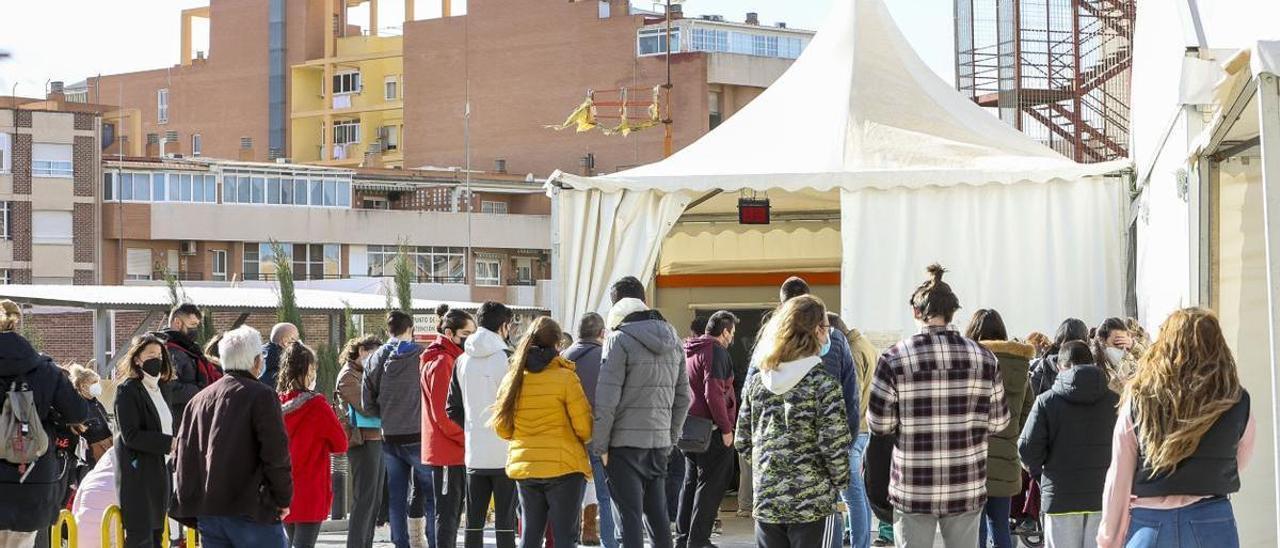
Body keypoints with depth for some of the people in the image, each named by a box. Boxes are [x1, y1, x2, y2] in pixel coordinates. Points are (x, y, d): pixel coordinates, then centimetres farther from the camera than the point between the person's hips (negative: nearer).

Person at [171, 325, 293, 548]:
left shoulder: (198, 400, 14)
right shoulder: (262, 396, -7)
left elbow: (182, 455, 15)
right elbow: (277, 454, -13)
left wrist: (189, 505, 18)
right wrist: (283, 500, -2)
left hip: (206, 511, 6)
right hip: (252, 511, -6)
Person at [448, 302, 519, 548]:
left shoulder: (462, 361, 8)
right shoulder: (506, 358, -10)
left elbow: (453, 409, 11)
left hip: (474, 452, 5)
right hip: (505, 452, -5)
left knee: (473, 521, 8)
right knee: (505, 521, -2)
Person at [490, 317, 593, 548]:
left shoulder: (512, 379, 2)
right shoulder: (565, 378, -11)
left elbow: (502, 428, 9)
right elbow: (584, 427, -10)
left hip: (523, 466, 4)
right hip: (563, 467, -4)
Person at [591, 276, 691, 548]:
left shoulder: (620, 339, -10)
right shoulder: (673, 339, 11)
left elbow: (606, 400, -14)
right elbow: (683, 397, 14)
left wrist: (600, 446, -8)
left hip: (626, 444, -6)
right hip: (660, 443, 6)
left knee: (630, 516, -4)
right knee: (658, 514, 13)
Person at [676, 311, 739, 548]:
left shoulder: (689, 351, 16)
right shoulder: (716, 351, -13)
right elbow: (714, 393, -21)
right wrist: (726, 428, -17)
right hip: (711, 429, -9)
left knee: (691, 482, 16)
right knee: (711, 484, -3)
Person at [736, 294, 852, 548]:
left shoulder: (757, 382, 4)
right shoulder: (824, 385, -12)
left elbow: (742, 441, 7)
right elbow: (834, 447, -14)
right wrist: (841, 482, 4)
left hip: (766, 502, 5)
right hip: (813, 504, -5)